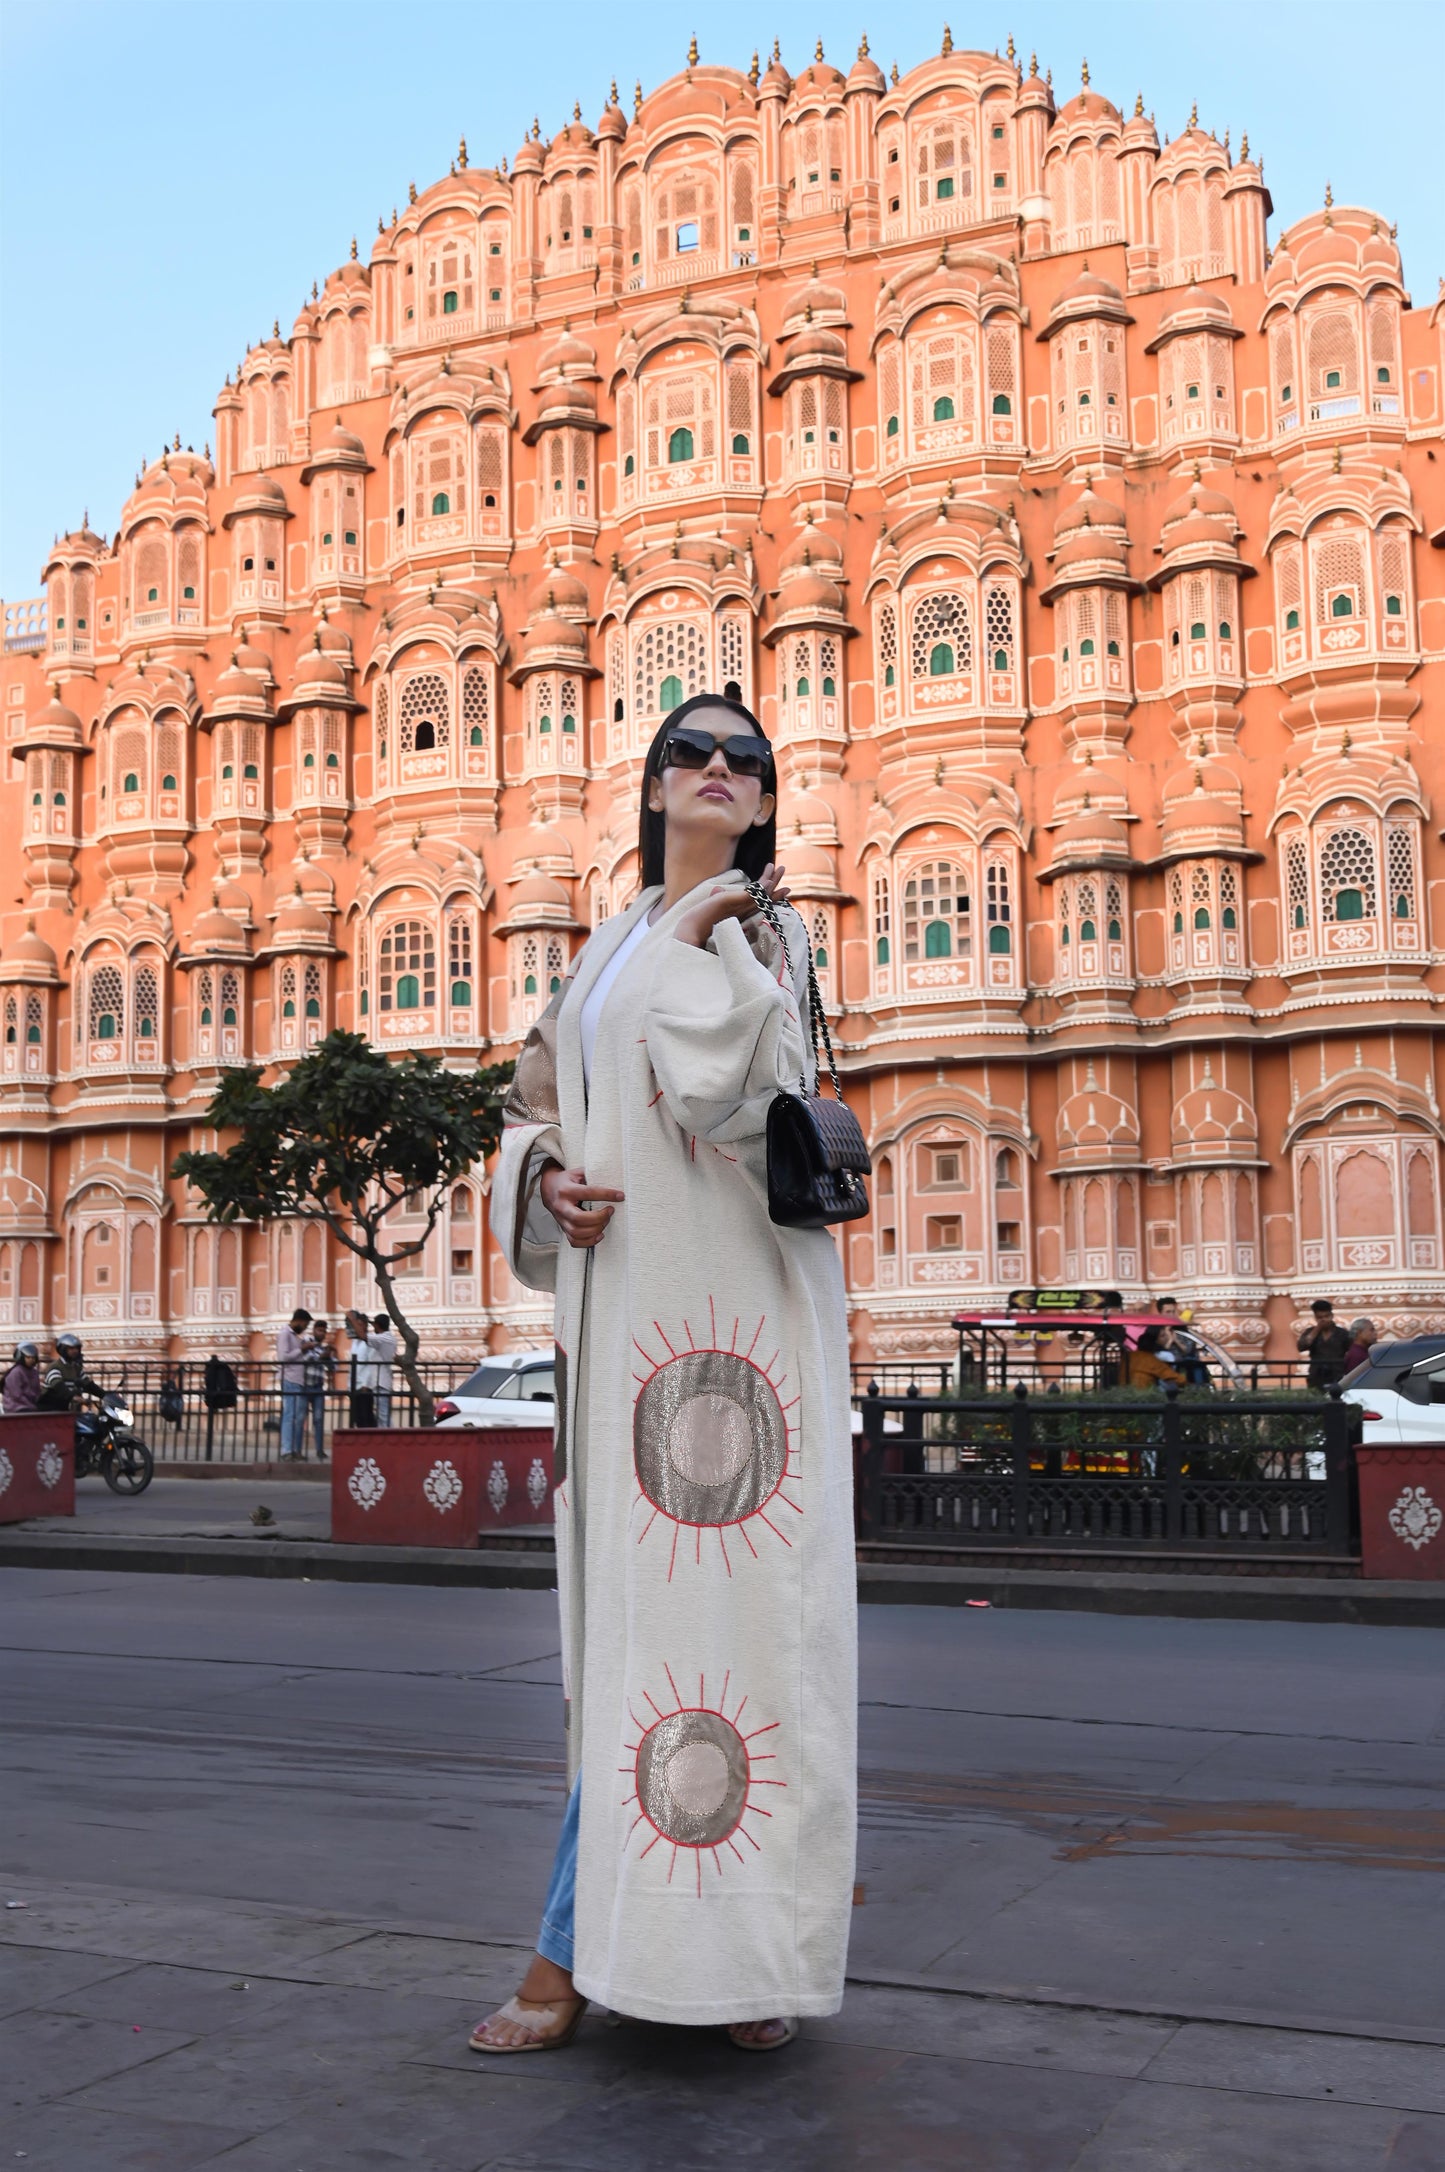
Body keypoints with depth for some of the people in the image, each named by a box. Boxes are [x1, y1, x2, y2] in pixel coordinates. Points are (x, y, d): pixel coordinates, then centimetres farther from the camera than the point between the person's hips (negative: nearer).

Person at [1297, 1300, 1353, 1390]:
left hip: (1337, 1379, -2)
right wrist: (1317, 1329, -7)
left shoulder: (1342, 1333, 4)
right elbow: (1301, 1347, -8)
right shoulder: (1310, 1332, 9)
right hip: (1316, 1380, 2)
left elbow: (1350, 1356, 6)